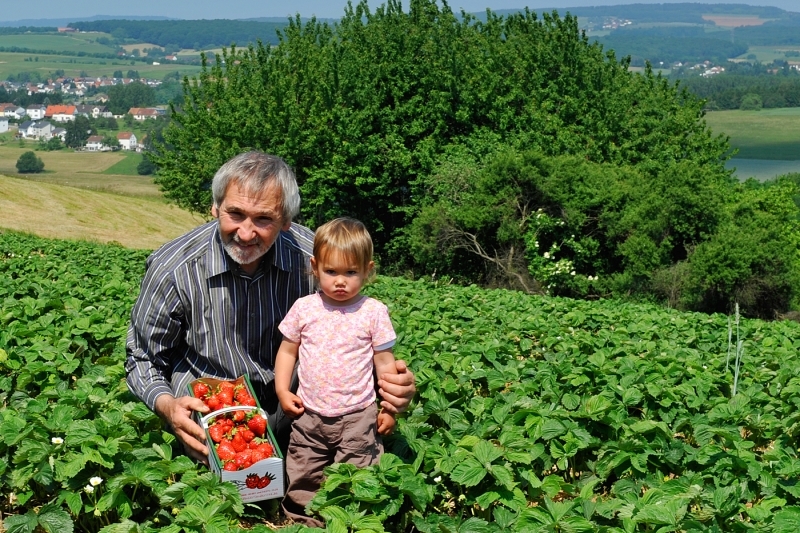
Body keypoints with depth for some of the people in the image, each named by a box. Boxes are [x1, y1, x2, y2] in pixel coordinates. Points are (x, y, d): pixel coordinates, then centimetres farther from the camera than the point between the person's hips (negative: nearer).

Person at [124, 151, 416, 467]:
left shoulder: (313, 260, -13)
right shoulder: (172, 270, -16)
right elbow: (143, 359, -2)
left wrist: (386, 380, -19)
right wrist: (167, 406, -24)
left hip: (288, 405, 3)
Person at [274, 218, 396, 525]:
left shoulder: (373, 312, -6)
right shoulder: (304, 308, -1)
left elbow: (385, 363, 0)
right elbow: (287, 351, 9)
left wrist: (390, 408, -1)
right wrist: (282, 390, -1)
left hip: (357, 418, -2)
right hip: (309, 416, 2)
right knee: (302, 484, 12)